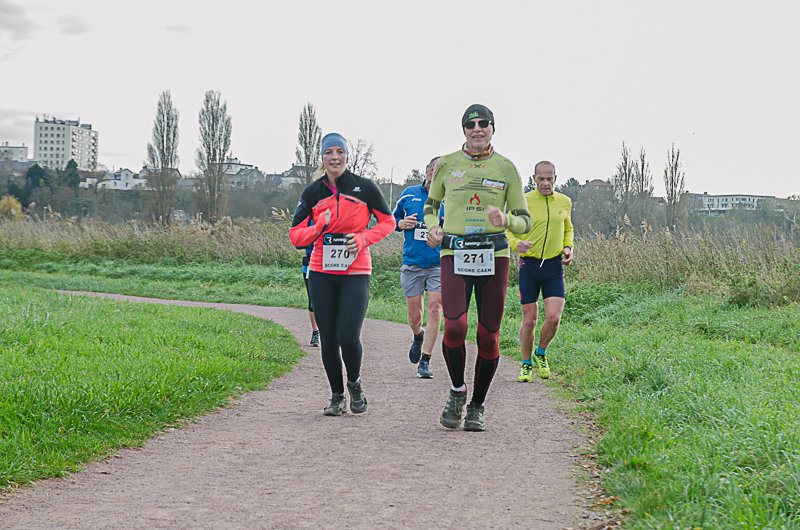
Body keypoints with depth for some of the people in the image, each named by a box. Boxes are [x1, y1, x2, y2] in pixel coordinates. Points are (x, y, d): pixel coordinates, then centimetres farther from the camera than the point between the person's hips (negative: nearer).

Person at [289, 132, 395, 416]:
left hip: (356, 273, -2)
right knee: (328, 340, 4)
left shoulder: (364, 187, -1)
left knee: (348, 337, -13)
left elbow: (388, 222, 8)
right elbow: (295, 235, 4)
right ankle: (337, 396, 22)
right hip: (321, 274, 2)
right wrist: (319, 227, -15)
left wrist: (363, 238, -9)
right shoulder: (312, 192, 4)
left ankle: (354, 383, 17)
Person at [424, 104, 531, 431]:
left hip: (494, 256, 1)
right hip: (454, 255, -1)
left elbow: (524, 221, 9)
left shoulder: (506, 168, 7)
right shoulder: (446, 165, 7)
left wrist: (506, 220, -14)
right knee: (454, 326, -19)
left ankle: (477, 407, 20)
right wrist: (432, 227, 0)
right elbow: (431, 204, 22)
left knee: (489, 336, 2)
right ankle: (457, 391, 8)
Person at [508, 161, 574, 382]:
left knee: (553, 317, -10)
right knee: (529, 320, 2)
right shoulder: (523, 201, -6)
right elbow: (508, 230, -2)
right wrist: (517, 244, -23)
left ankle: (541, 354, 19)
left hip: (554, 266, 2)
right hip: (529, 265, -2)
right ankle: (526, 365, 21)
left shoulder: (565, 202, 6)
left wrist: (568, 247, 5)